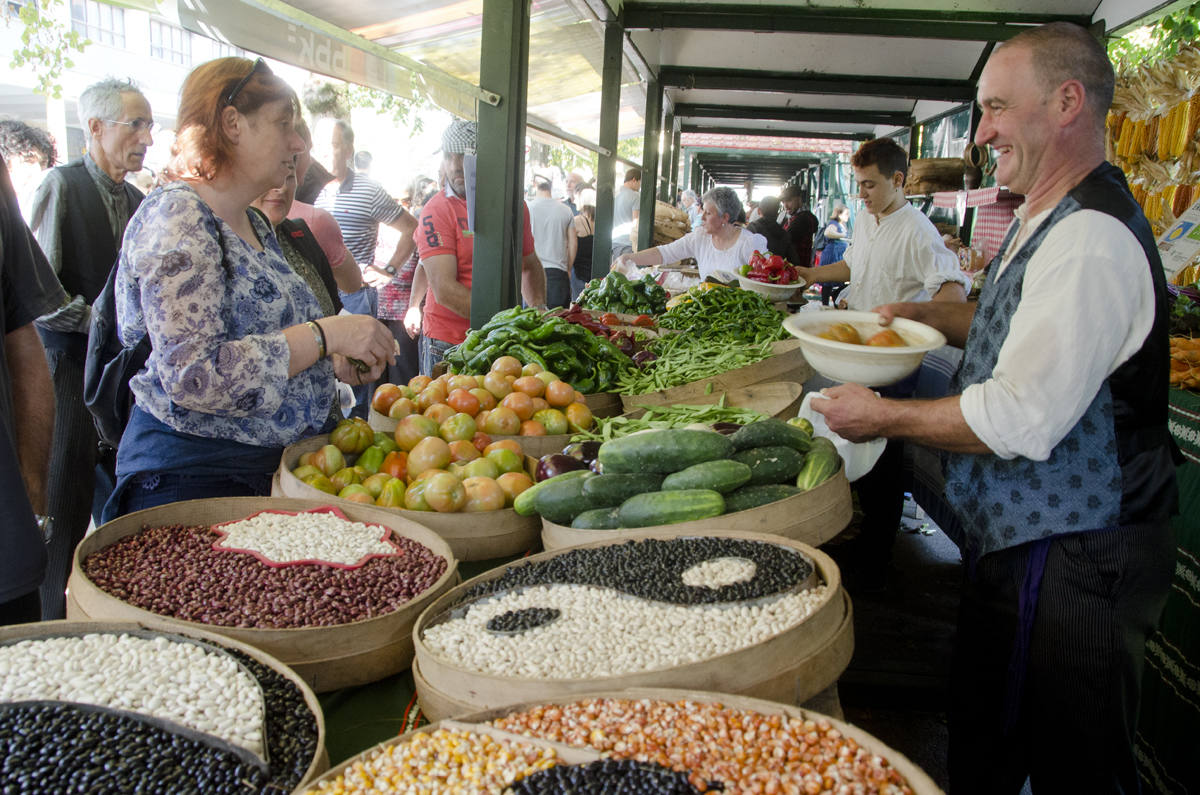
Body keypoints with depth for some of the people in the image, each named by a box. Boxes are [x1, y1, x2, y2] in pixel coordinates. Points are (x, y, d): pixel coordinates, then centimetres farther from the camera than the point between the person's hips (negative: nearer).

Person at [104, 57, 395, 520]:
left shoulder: (255, 224, 13)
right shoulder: (176, 216, -15)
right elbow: (194, 376, -25)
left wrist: (336, 363, 6)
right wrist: (325, 336, -21)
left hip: (275, 466, 8)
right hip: (192, 478, -8)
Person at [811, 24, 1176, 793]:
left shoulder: (1090, 240, -24)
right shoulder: (1048, 220, 10)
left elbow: (1020, 421, -28)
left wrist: (883, 416, -15)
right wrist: (925, 314, 14)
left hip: (1070, 563, -10)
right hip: (1017, 537, 10)